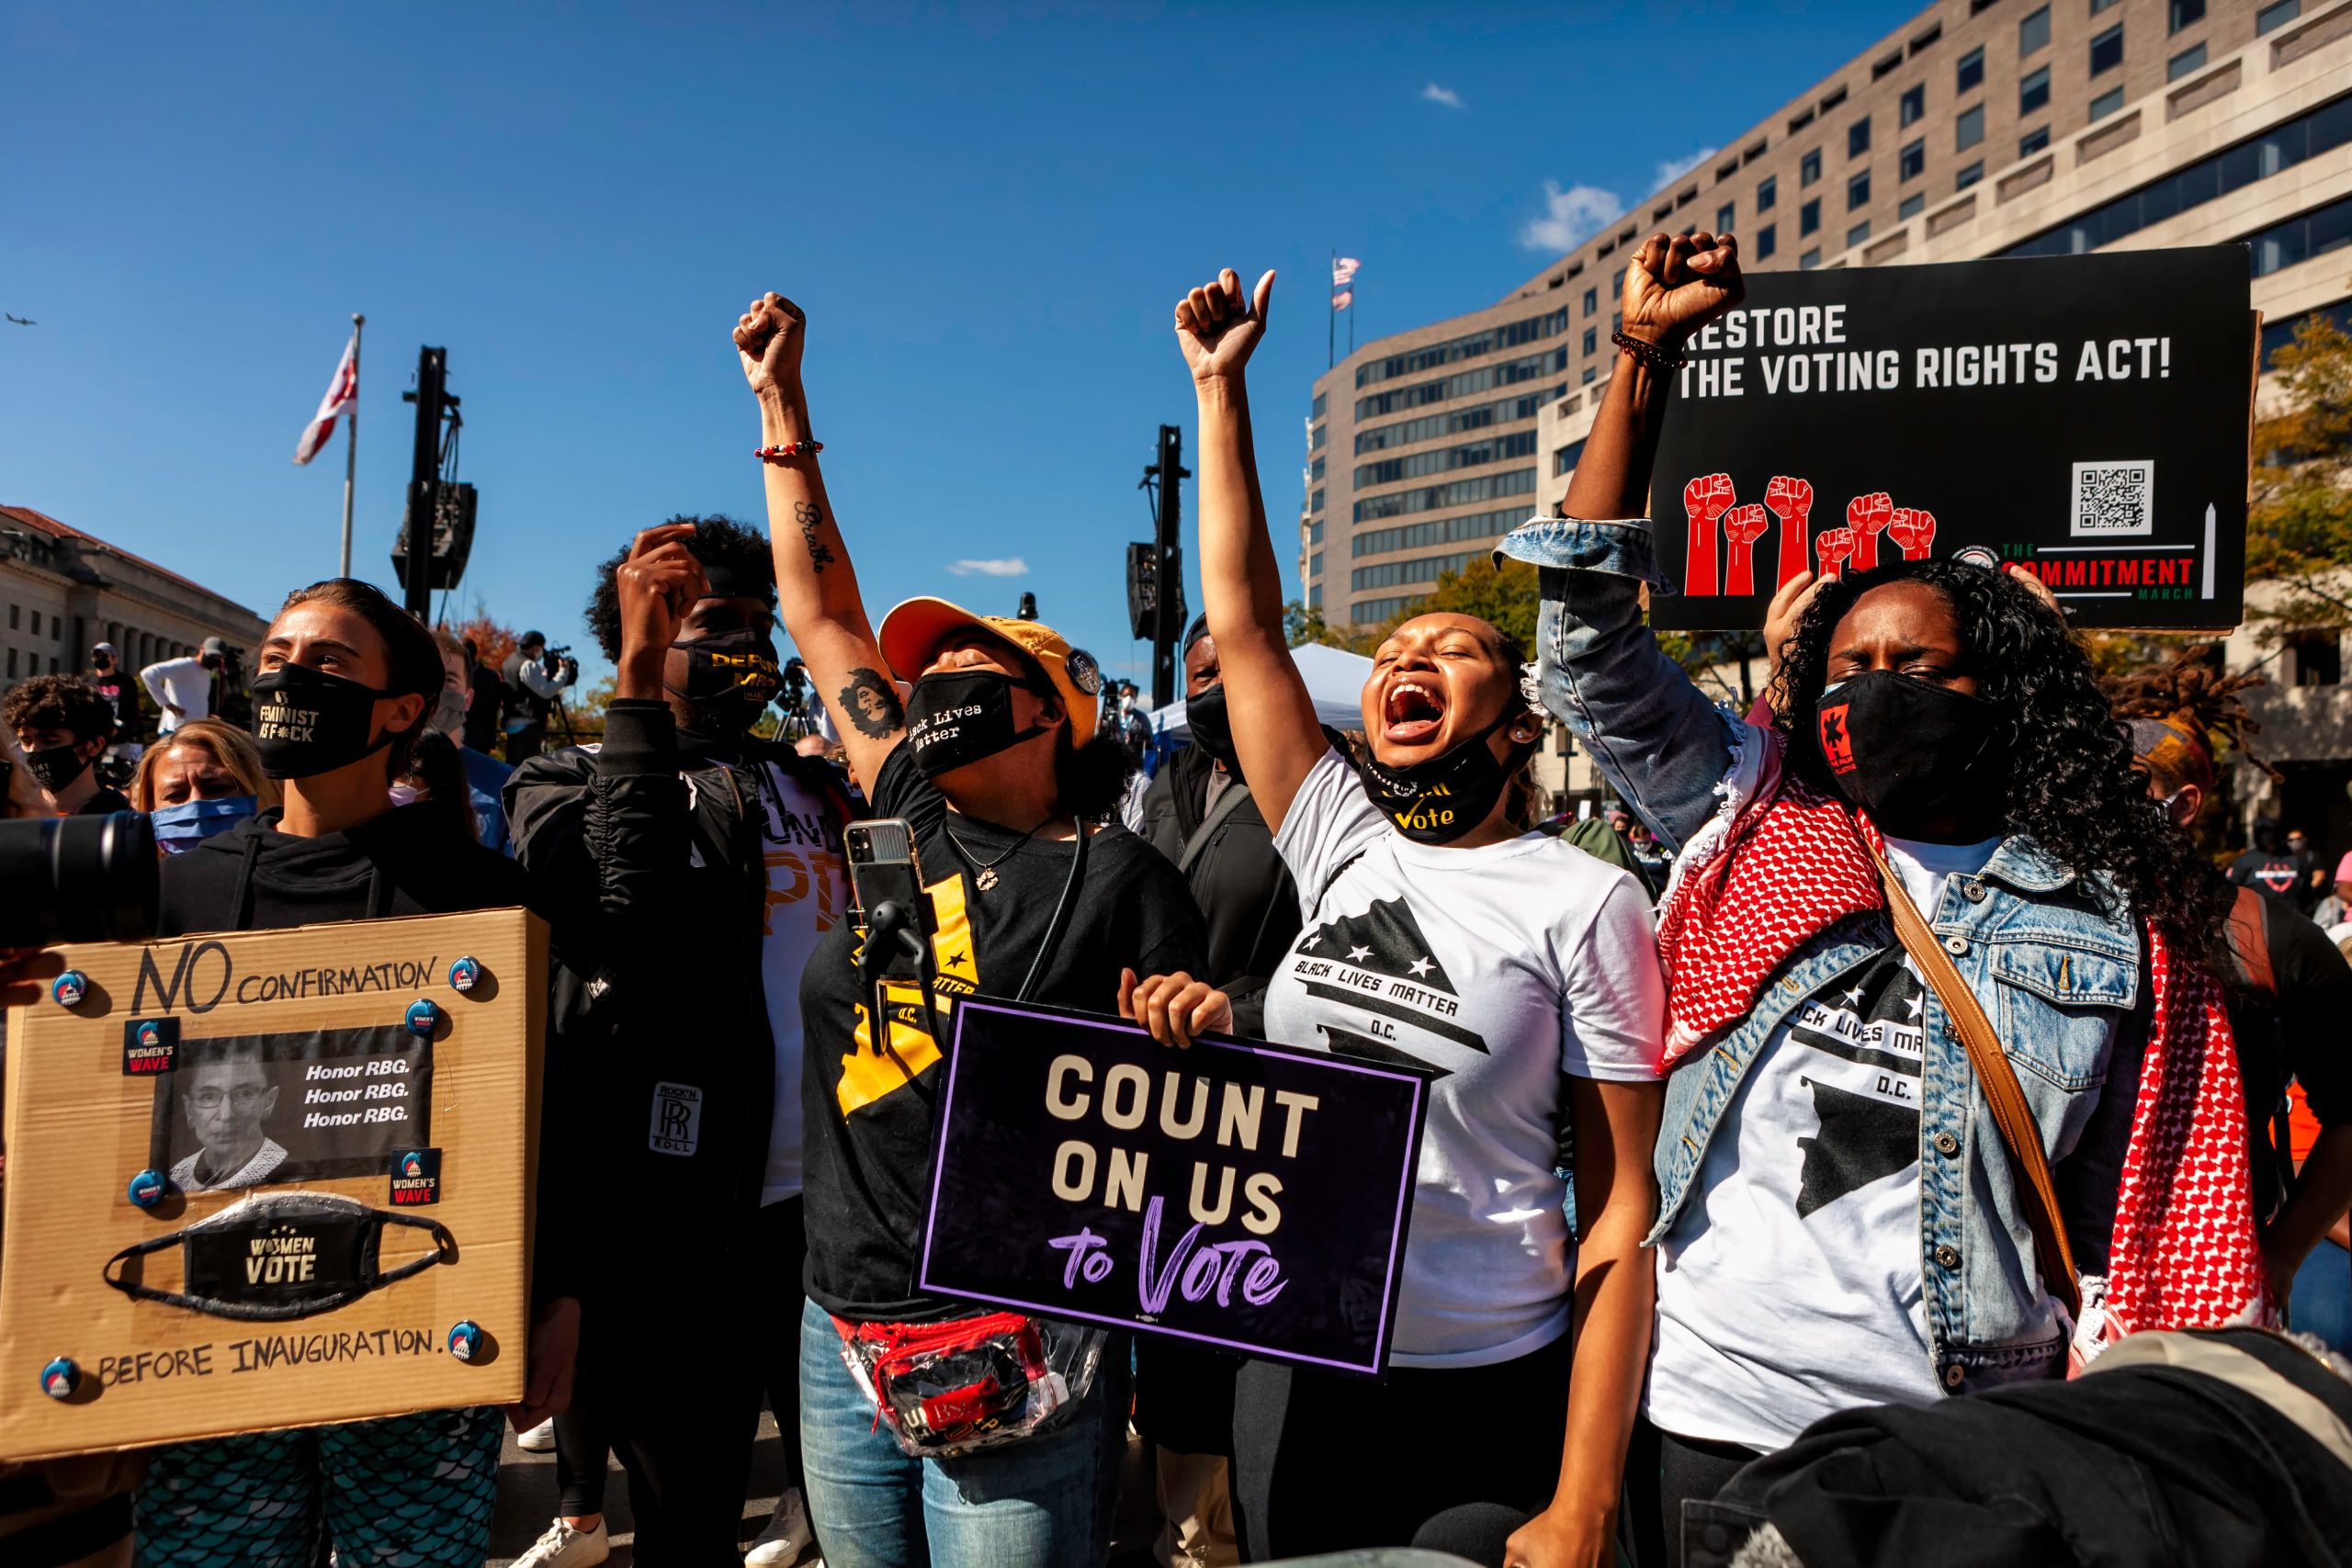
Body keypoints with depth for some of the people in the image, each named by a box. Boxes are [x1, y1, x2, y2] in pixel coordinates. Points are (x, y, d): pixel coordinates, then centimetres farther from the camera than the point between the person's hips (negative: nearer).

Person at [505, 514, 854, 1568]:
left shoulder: (817, 787, 15)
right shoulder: (571, 780, 3)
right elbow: (633, 894, -22)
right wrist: (641, 676, -20)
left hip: (835, 1195, 4)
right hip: (690, 1213, -4)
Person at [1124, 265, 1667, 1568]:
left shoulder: (1584, 904, -9)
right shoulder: (1333, 841, 2)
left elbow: (1621, 1208, -9)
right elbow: (1242, 621, 1)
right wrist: (1221, 386, 4)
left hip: (1496, 1400, -4)